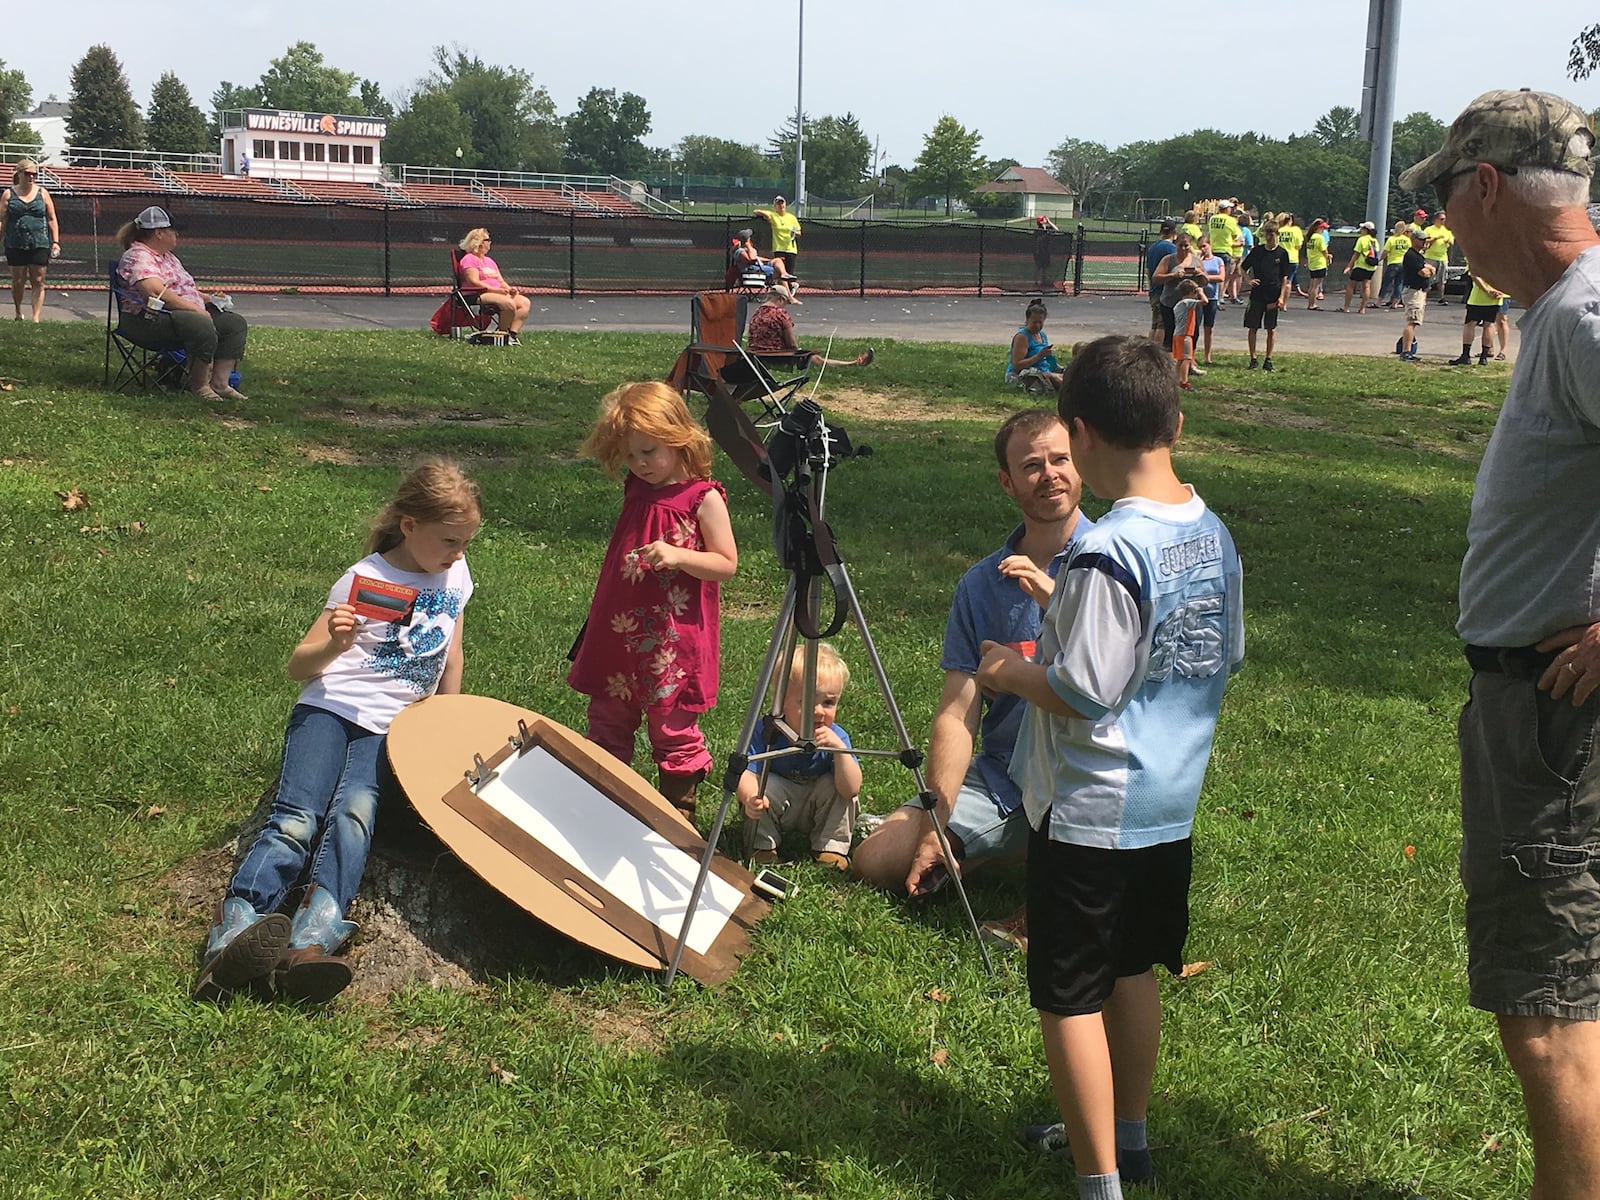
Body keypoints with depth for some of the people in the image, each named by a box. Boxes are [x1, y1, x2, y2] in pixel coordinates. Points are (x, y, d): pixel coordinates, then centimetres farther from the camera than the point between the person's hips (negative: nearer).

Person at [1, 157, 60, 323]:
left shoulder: (42, 193, 8)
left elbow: (52, 219, 9)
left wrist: (55, 242, 1)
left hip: (40, 245, 0)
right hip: (15, 245, 0)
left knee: (38, 282, -2)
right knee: (18, 281, 6)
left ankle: (36, 318, -1)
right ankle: (18, 313, 28)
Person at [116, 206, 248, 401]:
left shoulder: (168, 257, 23)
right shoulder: (138, 257, -11)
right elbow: (157, 293, -25)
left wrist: (207, 298, 15)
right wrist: (196, 309, -23)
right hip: (150, 321, -11)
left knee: (236, 323, 0)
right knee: (203, 326, -36)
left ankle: (220, 383, -7)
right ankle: (199, 385, -18)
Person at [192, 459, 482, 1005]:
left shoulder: (454, 573, 10)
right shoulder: (366, 580, -2)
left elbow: (451, 655, 24)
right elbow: (297, 667, -4)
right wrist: (334, 645, -24)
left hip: (393, 726, 2)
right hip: (331, 708, -2)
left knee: (354, 811, -29)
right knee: (297, 820, -26)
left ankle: (310, 945, -50)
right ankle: (231, 937, -42)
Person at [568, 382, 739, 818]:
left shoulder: (703, 498, -12)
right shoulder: (636, 489, 8)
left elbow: (726, 564, -12)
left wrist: (677, 556, -26)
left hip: (672, 639, -7)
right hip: (619, 631, 7)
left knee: (673, 729, 2)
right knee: (607, 721, 15)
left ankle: (679, 811, 15)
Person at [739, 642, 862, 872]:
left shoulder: (836, 738, -21)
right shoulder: (765, 733, -23)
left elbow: (851, 789, -31)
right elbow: (747, 773, -33)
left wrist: (839, 748, -45)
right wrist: (750, 797, -56)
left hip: (816, 815, 1)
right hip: (775, 811, -1)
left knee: (833, 786, -25)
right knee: (763, 786, -29)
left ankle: (831, 848, -8)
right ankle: (763, 846, -8)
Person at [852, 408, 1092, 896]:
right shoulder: (981, 585, 5)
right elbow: (957, 714, 0)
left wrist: (1055, 599, -28)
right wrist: (935, 829, -9)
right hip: (1002, 780, 4)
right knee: (876, 859, -4)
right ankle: (1028, 846, 13)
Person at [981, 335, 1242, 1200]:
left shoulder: (1109, 553, -25)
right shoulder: (1213, 534, 1)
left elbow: (1082, 693, -25)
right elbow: (1228, 653, 12)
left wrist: (1010, 672, -8)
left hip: (1090, 812, -9)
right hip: (1172, 802, 9)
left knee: (1069, 997, 4)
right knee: (1131, 972, 23)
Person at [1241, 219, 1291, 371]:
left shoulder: (1282, 253, 0)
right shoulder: (1257, 251, 3)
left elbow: (1285, 278, 2)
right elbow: (1242, 268, 12)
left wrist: (1281, 297, -6)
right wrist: (1249, 279, -6)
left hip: (1273, 296, -1)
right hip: (1257, 295, 1)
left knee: (1271, 329, 4)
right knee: (1252, 327, 2)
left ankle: (1268, 360, 12)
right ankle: (1253, 359, 10)